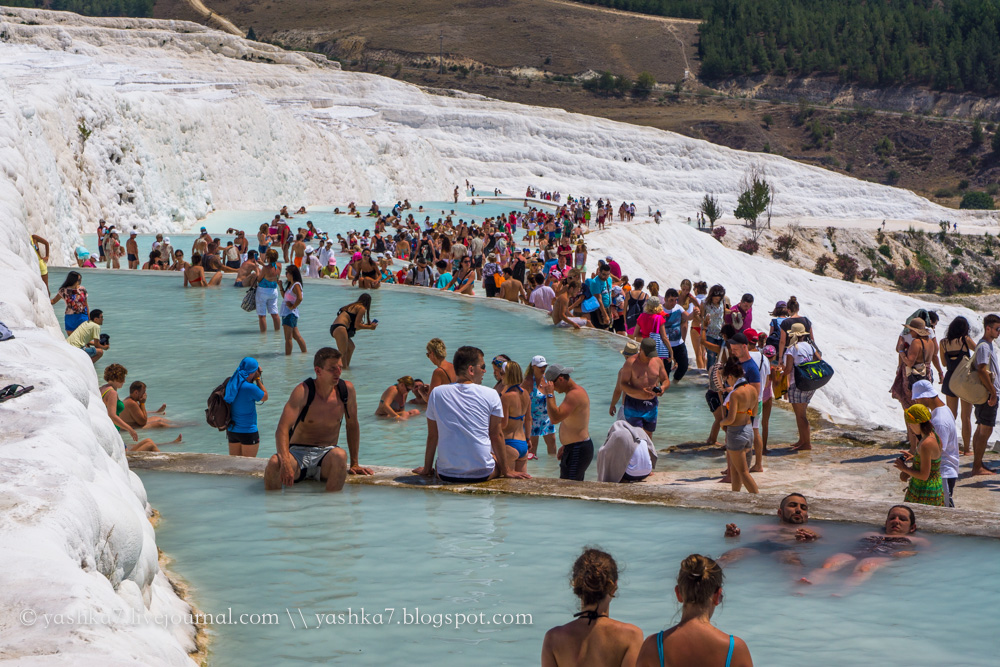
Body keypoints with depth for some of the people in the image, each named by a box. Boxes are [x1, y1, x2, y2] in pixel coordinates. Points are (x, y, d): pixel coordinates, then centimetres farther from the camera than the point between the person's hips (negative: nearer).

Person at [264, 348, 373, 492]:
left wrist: (354, 464, 11)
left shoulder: (346, 389, 0)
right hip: (298, 452, -2)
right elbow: (282, 429, -20)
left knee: (339, 455, -35)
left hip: (327, 453, 2)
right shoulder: (303, 391, -11)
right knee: (274, 462, -35)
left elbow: (352, 426, 13)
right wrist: (285, 462, -37)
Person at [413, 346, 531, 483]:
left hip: (446, 475, 3)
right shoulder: (490, 395, -4)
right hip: (482, 474, -3)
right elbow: (496, 435, 2)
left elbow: (432, 436, 7)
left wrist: (427, 469, 19)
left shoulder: (437, 393, 1)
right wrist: (506, 471, 13)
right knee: (511, 452, 25)